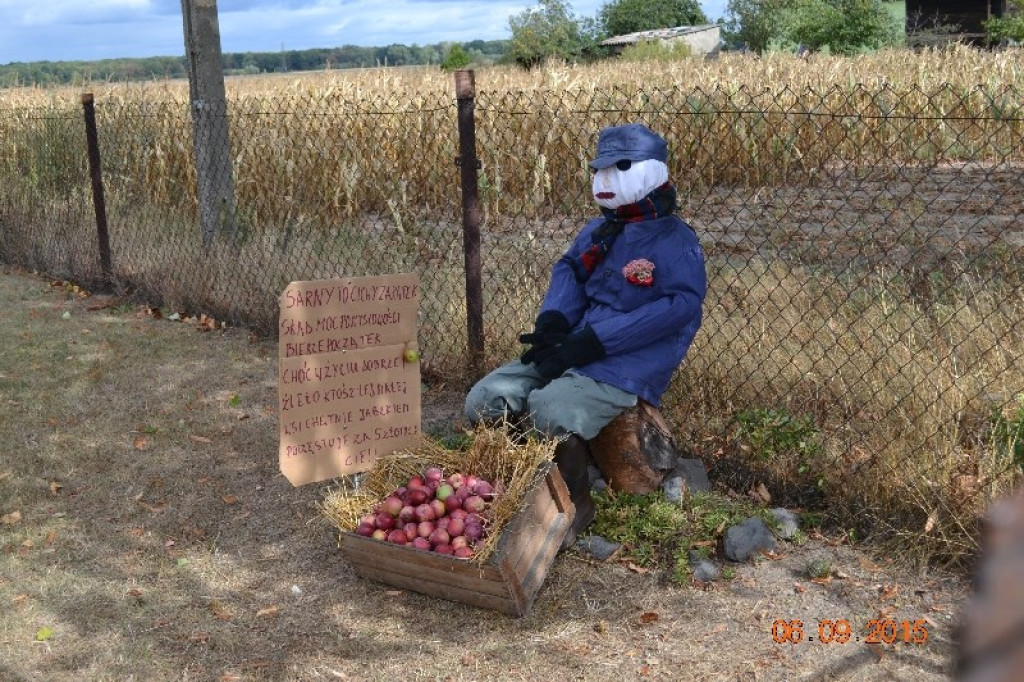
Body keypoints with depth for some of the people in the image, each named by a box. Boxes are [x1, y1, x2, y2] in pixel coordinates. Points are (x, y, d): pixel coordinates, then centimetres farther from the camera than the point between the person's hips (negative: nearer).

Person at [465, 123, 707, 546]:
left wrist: (591, 342, -23)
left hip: (627, 365, -8)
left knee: (552, 412, -33)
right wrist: (552, 320, -6)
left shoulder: (675, 241, -9)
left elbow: (679, 305, -20)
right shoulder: (599, 230, 14)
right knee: (485, 401, -5)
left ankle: (573, 506, -8)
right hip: (573, 349, 8)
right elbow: (568, 270, 18)